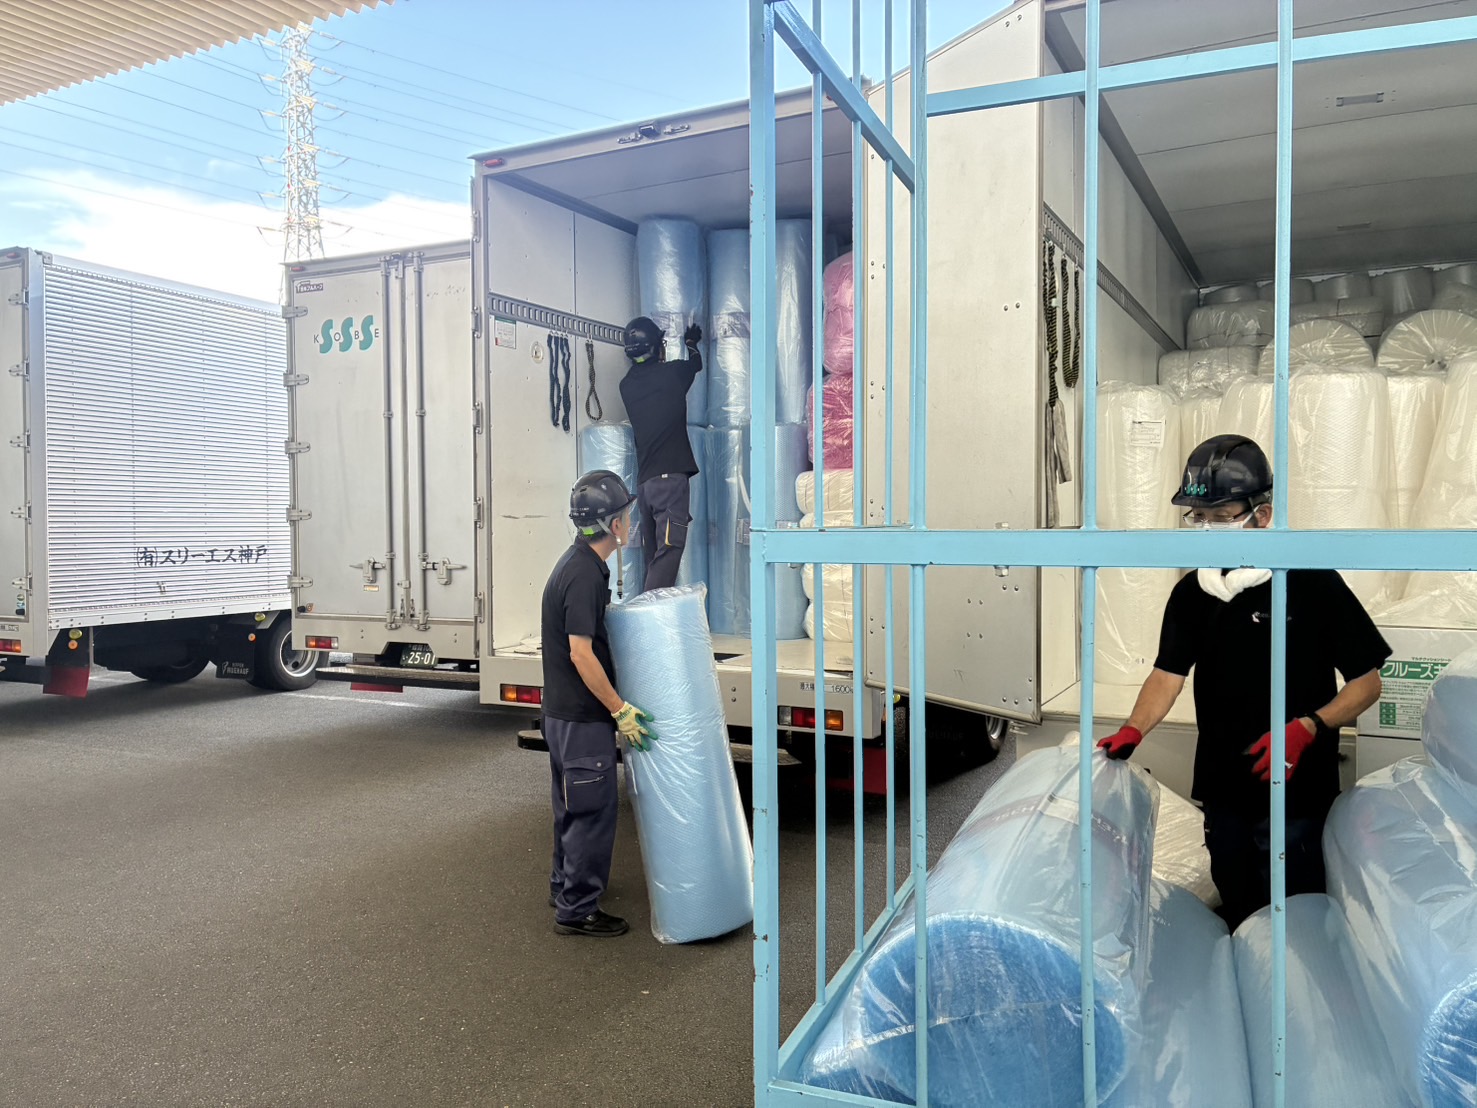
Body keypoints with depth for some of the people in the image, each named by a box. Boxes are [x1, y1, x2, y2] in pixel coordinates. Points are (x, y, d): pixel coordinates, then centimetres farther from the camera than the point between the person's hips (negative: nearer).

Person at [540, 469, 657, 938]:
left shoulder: (581, 564, 9)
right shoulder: (584, 574, -22)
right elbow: (581, 653, -24)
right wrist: (620, 709, -19)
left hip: (566, 712, 10)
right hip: (582, 718, -10)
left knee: (573, 804, 22)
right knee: (593, 810, 1)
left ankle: (565, 886, 37)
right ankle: (577, 909, 12)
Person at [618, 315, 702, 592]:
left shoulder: (627, 384, 10)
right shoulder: (669, 374, -3)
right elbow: (696, 363, 19)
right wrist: (691, 343, 40)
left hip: (644, 481, 7)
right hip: (670, 477, -6)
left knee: (652, 557, 11)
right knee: (668, 550, -12)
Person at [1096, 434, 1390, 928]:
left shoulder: (1312, 584, -12)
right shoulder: (1191, 593, 2)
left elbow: (1366, 682, -7)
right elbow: (1168, 674, -2)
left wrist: (1306, 728, -22)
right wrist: (1132, 731, -20)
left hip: (1296, 798, -4)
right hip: (1223, 793, 5)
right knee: (1237, 914, 20)